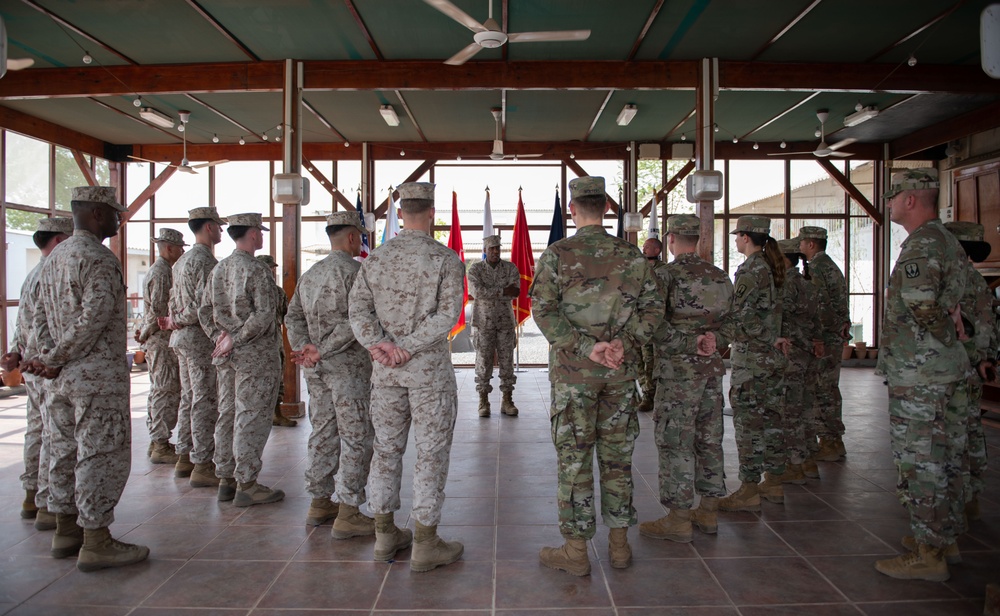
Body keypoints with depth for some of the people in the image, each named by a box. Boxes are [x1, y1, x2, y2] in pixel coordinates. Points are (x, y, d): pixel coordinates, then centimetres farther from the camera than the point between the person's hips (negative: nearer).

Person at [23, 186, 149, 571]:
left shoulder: (54, 259, 15)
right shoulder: (99, 259, -15)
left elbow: (40, 317, 14)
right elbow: (93, 319, -22)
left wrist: (49, 358, 3)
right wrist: (52, 361, -12)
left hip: (62, 379, 10)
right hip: (99, 377, -9)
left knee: (65, 452, 16)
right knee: (102, 456, -2)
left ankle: (66, 530, 27)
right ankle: (95, 542, 5)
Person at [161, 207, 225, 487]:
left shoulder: (181, 261, 17)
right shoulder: (207, 261, -14)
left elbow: (174, 300, 17)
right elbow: (205, 304, -21)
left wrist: (176, 321, 3)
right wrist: (177, 322, -8)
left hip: (182, 337, 10)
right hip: (202, 337, -10)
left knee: (189, 398, 16)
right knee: (205, 401, -6)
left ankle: (184, 458, 23)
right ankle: (202, 466, -2)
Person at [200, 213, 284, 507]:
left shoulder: (218, 269, 11)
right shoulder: (258, 270, -13)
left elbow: (204, 311, 12)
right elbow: (264, 315, -21)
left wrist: (219, 336, 6)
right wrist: (235, 340, -15)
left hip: (227, 358, 8)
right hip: (256, 355, -8)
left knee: (227, 415, 13)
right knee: (251, 418, -3)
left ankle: (226, 480, 21)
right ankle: (246, 484, 3)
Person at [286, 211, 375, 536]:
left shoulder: (310, 274, 14)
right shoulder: (354, 270, -11)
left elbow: (293, 317, 10)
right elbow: (357, 321, -20)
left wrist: (305, 348, -3)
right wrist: (322, 351, -16)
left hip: (317, 369, 8)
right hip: (349, 365, -8)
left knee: (323, 433, 15)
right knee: (356, 437, -2)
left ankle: (319, 502, 23)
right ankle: (348, 514, 0)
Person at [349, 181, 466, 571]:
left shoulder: (376, 258, 5)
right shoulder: (446, 259, -8)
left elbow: (358, 308, -3)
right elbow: (448, 314, -17)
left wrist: (378, 344, -11)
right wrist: (408, 346, -16)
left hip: (385, 369, 5)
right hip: (430, 368, -4)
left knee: (386, 448, 14)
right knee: (431, 453, 3)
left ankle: (385, 535, 25)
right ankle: (425, 545, 9)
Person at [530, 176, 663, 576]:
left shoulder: (557, 255, -6)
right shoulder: (631, 255, 4)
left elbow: (544, 311, -14)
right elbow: (653, 307, 2)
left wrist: (586, 348, -15)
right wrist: (625, 343, -6)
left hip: (573, 370, -3)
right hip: (621, 371, 4)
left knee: (574, 458, 4)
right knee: (617, 456, 12)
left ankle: (575, 551, 12)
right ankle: (619, 544, 22)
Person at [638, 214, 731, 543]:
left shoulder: (666, 274, -11)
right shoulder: (720, 277, 9)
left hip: (678, 368, -7)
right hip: (712, 366, 7)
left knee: (674, 442, 0)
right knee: (709, 439, 13)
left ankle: (678, 519, 6)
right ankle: (708, 512, 23)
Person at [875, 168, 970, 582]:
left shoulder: (921, 245, -17)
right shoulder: (948, 241, 16)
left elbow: (922, 309, -22)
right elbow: (953, 300, 17)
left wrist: (946, 334, -6)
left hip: (919, 377, -10)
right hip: (950, 372, 10)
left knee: (920, 463, -3)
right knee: (945, 460, 18)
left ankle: (927, 555, 6)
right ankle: (945, 536, 31)